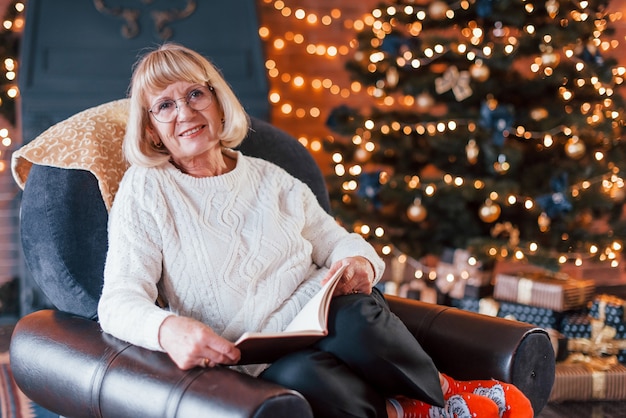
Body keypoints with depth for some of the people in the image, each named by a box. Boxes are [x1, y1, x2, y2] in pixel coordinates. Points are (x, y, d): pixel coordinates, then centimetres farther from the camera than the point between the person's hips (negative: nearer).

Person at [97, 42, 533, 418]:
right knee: (302, 378, -39)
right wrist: (167, 329, -29)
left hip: (327, 327, 3)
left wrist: (359, 262, -9)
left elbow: (339, 243, 18)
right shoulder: (145, 190, 4)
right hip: (260, 366, -2)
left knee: (357, 314, -35)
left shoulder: (270, 179, 15)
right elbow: (119, 301, -5)